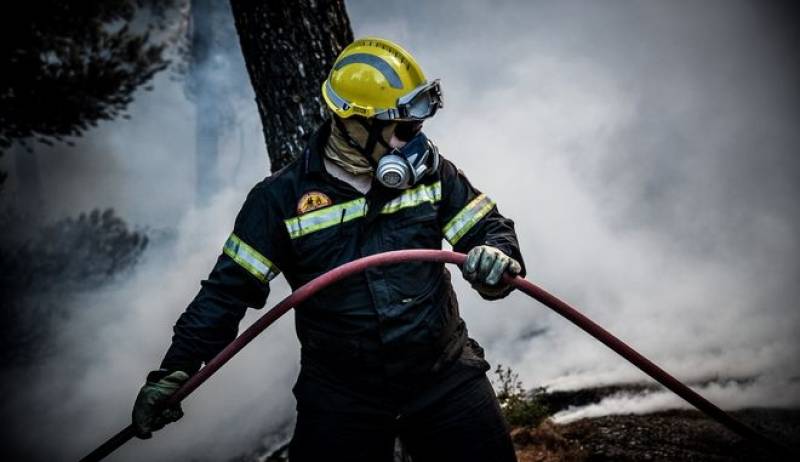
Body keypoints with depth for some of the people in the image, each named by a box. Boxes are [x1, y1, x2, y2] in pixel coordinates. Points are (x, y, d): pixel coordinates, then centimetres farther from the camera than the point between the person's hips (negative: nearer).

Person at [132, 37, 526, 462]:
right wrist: (175, 370, -9)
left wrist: (498, 258, -24)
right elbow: (230, 287, -4)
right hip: (340, 398, -2)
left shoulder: (432, 174, -2)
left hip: (445, 377, 2)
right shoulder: (283, 198, -8)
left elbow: (488, 229, 1)